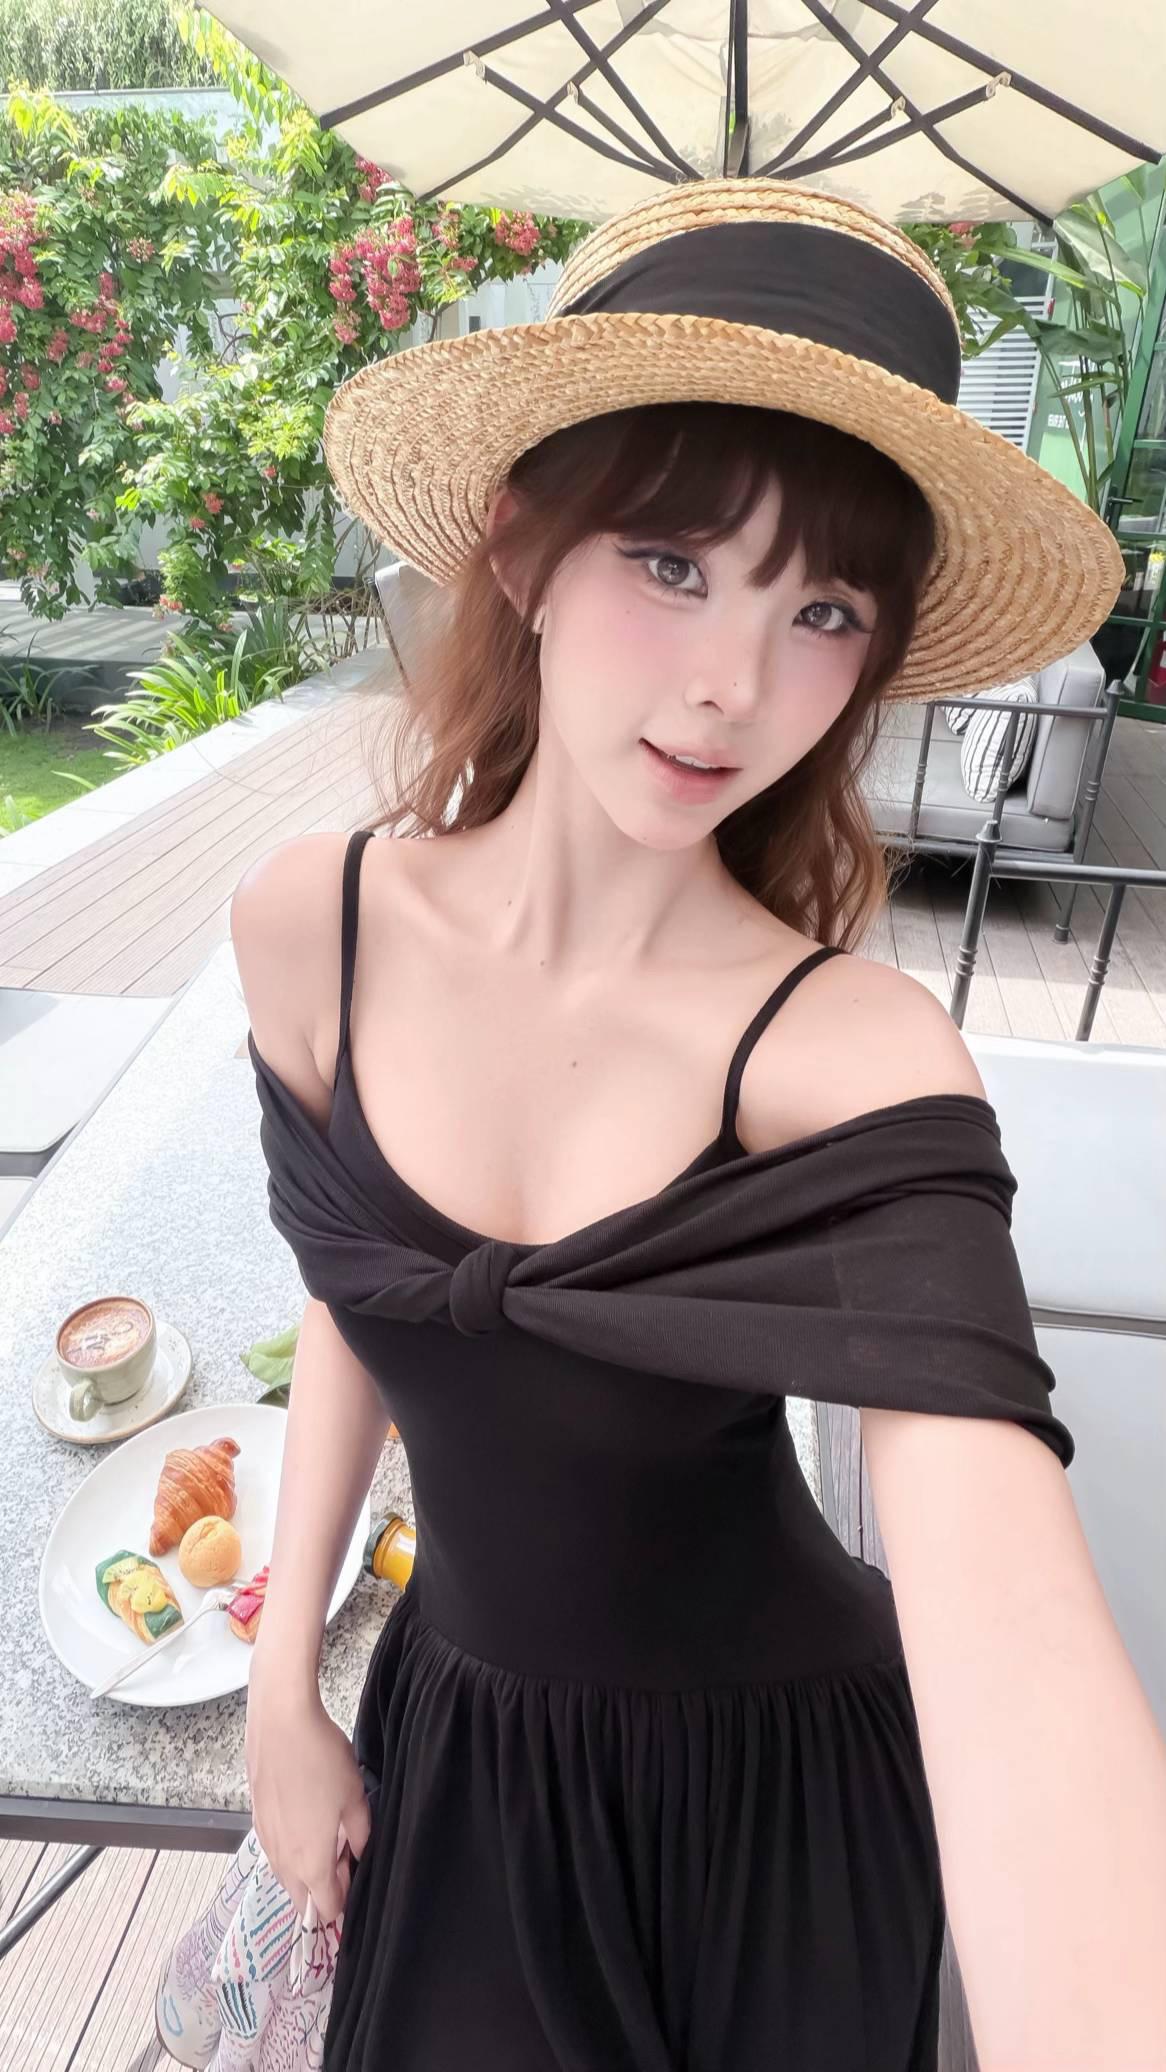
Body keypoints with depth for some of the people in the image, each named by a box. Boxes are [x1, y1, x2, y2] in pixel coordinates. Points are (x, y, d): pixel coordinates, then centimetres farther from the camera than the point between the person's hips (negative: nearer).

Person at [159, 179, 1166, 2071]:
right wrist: (282, 1684, 1)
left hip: (773, 1786, -2)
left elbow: (1006, 1610, -39)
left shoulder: (852, 1051, -28)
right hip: (449, 1728, 3)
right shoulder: (307, 927, -17)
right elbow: (346, 1301, -3)